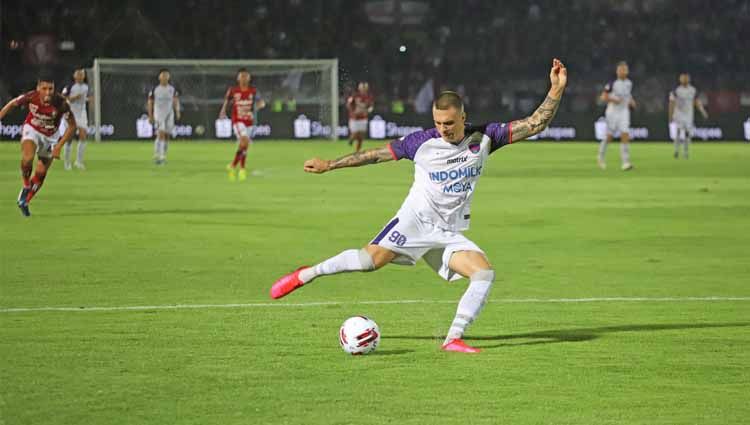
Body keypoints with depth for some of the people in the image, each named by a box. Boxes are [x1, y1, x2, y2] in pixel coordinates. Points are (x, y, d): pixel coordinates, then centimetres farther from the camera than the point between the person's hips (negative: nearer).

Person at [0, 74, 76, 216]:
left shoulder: (61, 103, -30)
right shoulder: (31, 97, -27)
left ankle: (25, 202, 28)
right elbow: (12, 104, -6)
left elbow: (72, 126, -19)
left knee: (41, 173, 6)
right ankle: (26, 187, -2)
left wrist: (59, 146, -24)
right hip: (32, 130, -1)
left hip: (51, 136, 1)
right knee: (27, 159, -30)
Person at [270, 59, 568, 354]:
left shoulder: (484, 138, 0)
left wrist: (556, 90, -12)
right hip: (416, 218, -3)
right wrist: (329, 165, 8)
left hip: (449, 233, 3)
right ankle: (306, 275, -3)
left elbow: (535, 124, 0)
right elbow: (377, 154, 5)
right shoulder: (423, 142, -5)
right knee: (373, 258, -22)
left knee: (484, 273, -19)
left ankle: (453, 339, -17)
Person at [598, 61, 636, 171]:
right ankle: (601, 156, 32)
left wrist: (632, 101, 5)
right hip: (612, 112, -4)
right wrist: (613, 100, -23)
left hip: (624, 112, 4)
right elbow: (603, 97, -8)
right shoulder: (612, 83, -10)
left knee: (625, 136, -12)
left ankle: (625, 162, -16)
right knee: (609, 137, 4)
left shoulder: (629, 83, 6)